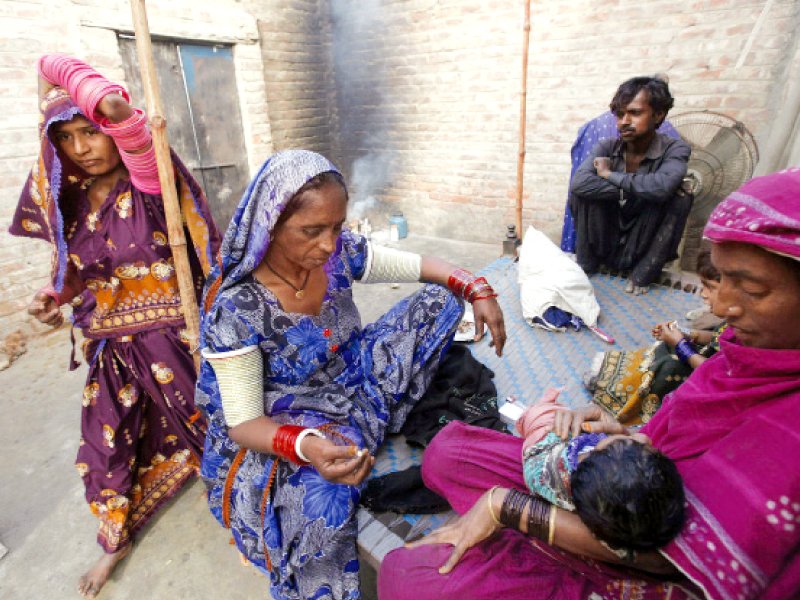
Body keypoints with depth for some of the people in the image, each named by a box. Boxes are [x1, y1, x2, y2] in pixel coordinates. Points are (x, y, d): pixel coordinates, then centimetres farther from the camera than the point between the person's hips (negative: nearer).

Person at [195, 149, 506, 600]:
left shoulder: (341, 252, -14)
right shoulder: (236, 308, -27)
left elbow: (420, 265, 0)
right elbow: (243, 423, -22)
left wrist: (477, 290, -17)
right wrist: (307, 445, -43)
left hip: (355, 382, 6)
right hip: (283, 428, -5)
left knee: (441, 300, 0)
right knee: (323, 501, -38)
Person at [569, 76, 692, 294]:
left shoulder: (675, 149, -12)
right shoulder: (607, 148, -6)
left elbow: (662, 187, -36)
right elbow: (579, 183, -27)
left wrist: (609, 174, -23)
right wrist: (633, 190, -28)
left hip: (642, 250, -2)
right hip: (605, 246, 2)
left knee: (679, 199, -25)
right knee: (583, 191, -18)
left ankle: (643, 274, -11)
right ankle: (586, 264, -4)